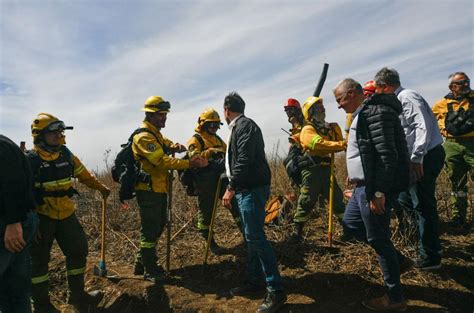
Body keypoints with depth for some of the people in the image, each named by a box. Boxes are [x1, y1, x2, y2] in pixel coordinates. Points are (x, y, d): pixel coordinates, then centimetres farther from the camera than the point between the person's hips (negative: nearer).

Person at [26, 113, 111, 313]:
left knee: (78, 251, 11)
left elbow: (84, 175, 18)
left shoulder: (66, 156, 3)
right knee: (39, 261, 5)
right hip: (41, 218, -5)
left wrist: (101, 187, 29)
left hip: (66, 214, 6)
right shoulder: (29, 160, -14)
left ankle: (77, 294, 30)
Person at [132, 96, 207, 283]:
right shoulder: (144, 137, -18)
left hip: (159, 189, 10)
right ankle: (149, 270, 13)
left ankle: (141, 263, 32)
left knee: (158, 226, 18)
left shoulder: (155, 133, 16)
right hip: (148, 190, -10)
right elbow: (162, 161, -27)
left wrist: (175, 146, -8)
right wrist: (190, 164, -31)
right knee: (150, 229, -1)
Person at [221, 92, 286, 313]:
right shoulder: (238, 127, 19)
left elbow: (244, 160, -22)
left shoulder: (245, 125, -11)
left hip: (252, 188, -10)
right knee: (251, 236, 13)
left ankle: (275, 291, -5)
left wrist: (231, 188, -24)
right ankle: (254, 281, 24)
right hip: (246, 189, 10)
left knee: (255, 236, -11)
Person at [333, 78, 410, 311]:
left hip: (374, 188, -11)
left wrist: (378, 192, -23)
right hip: (364, 186, 11)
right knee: (350, 223, 21)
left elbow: (387, 156, -23)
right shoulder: (364, 113, 16)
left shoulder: (375, 112, -17)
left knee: (378, 240, 1)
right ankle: (387, 254, 29)